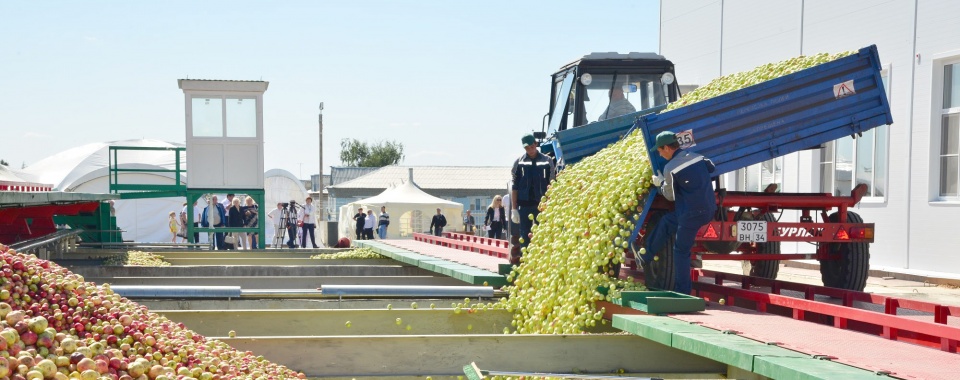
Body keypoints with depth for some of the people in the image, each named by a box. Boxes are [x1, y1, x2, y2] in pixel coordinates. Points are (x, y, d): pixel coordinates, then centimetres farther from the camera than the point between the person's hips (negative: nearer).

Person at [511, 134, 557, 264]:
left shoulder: (547, 161, 4)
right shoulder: (519, 162, 4)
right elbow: (514, 187, 4)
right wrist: (514, 209, -2)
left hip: (543, 205, 0)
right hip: (524, 205, 0)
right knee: (525, 238, 2)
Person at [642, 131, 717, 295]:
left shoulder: (670, 168, -12)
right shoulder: (697, 157, 8)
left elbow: (670, 196, -3)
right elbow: (711, 167, 28)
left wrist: (660, 183, 13)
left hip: (692, 213, -8)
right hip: (709, 209, 8)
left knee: (681, 250, 4)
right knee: (666, 221, 25)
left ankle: (682, 292, 8)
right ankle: (646, 256, 34)